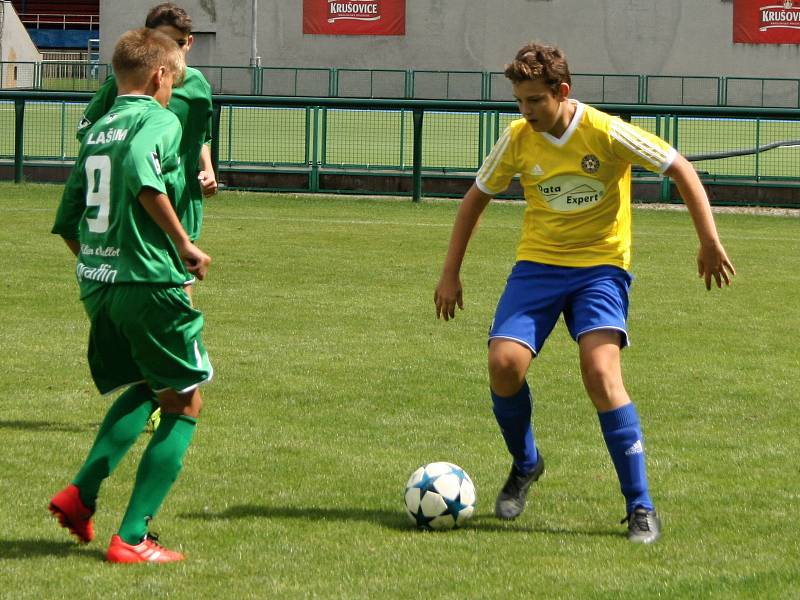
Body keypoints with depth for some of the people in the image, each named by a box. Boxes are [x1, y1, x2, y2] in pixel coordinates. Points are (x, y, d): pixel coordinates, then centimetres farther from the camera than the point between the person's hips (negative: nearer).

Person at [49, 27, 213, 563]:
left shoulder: (97, 131, 14)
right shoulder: (159, 120, -7)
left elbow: (67, 222, 17)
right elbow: (142, 173, -29)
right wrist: (183, 243, -21)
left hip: (96, 284, 8)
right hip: (150, 283, -8)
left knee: (144, 389, 27)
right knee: (184, 404, 5)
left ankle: (81, 493, 10)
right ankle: (132, 538, -1)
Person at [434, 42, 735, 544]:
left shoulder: (607, 132, -15)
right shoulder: (518, 140, -4)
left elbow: (680, 169, -6)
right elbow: (477, 197, 11)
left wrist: (709, 242, -10)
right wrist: (451, 274, 9)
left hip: (600, 265, -3)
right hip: (537, 264, 3)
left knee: (601, 373, -23)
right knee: (504, 364, -17)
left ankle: (640, 507, -15)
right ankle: (525, 464, 14)